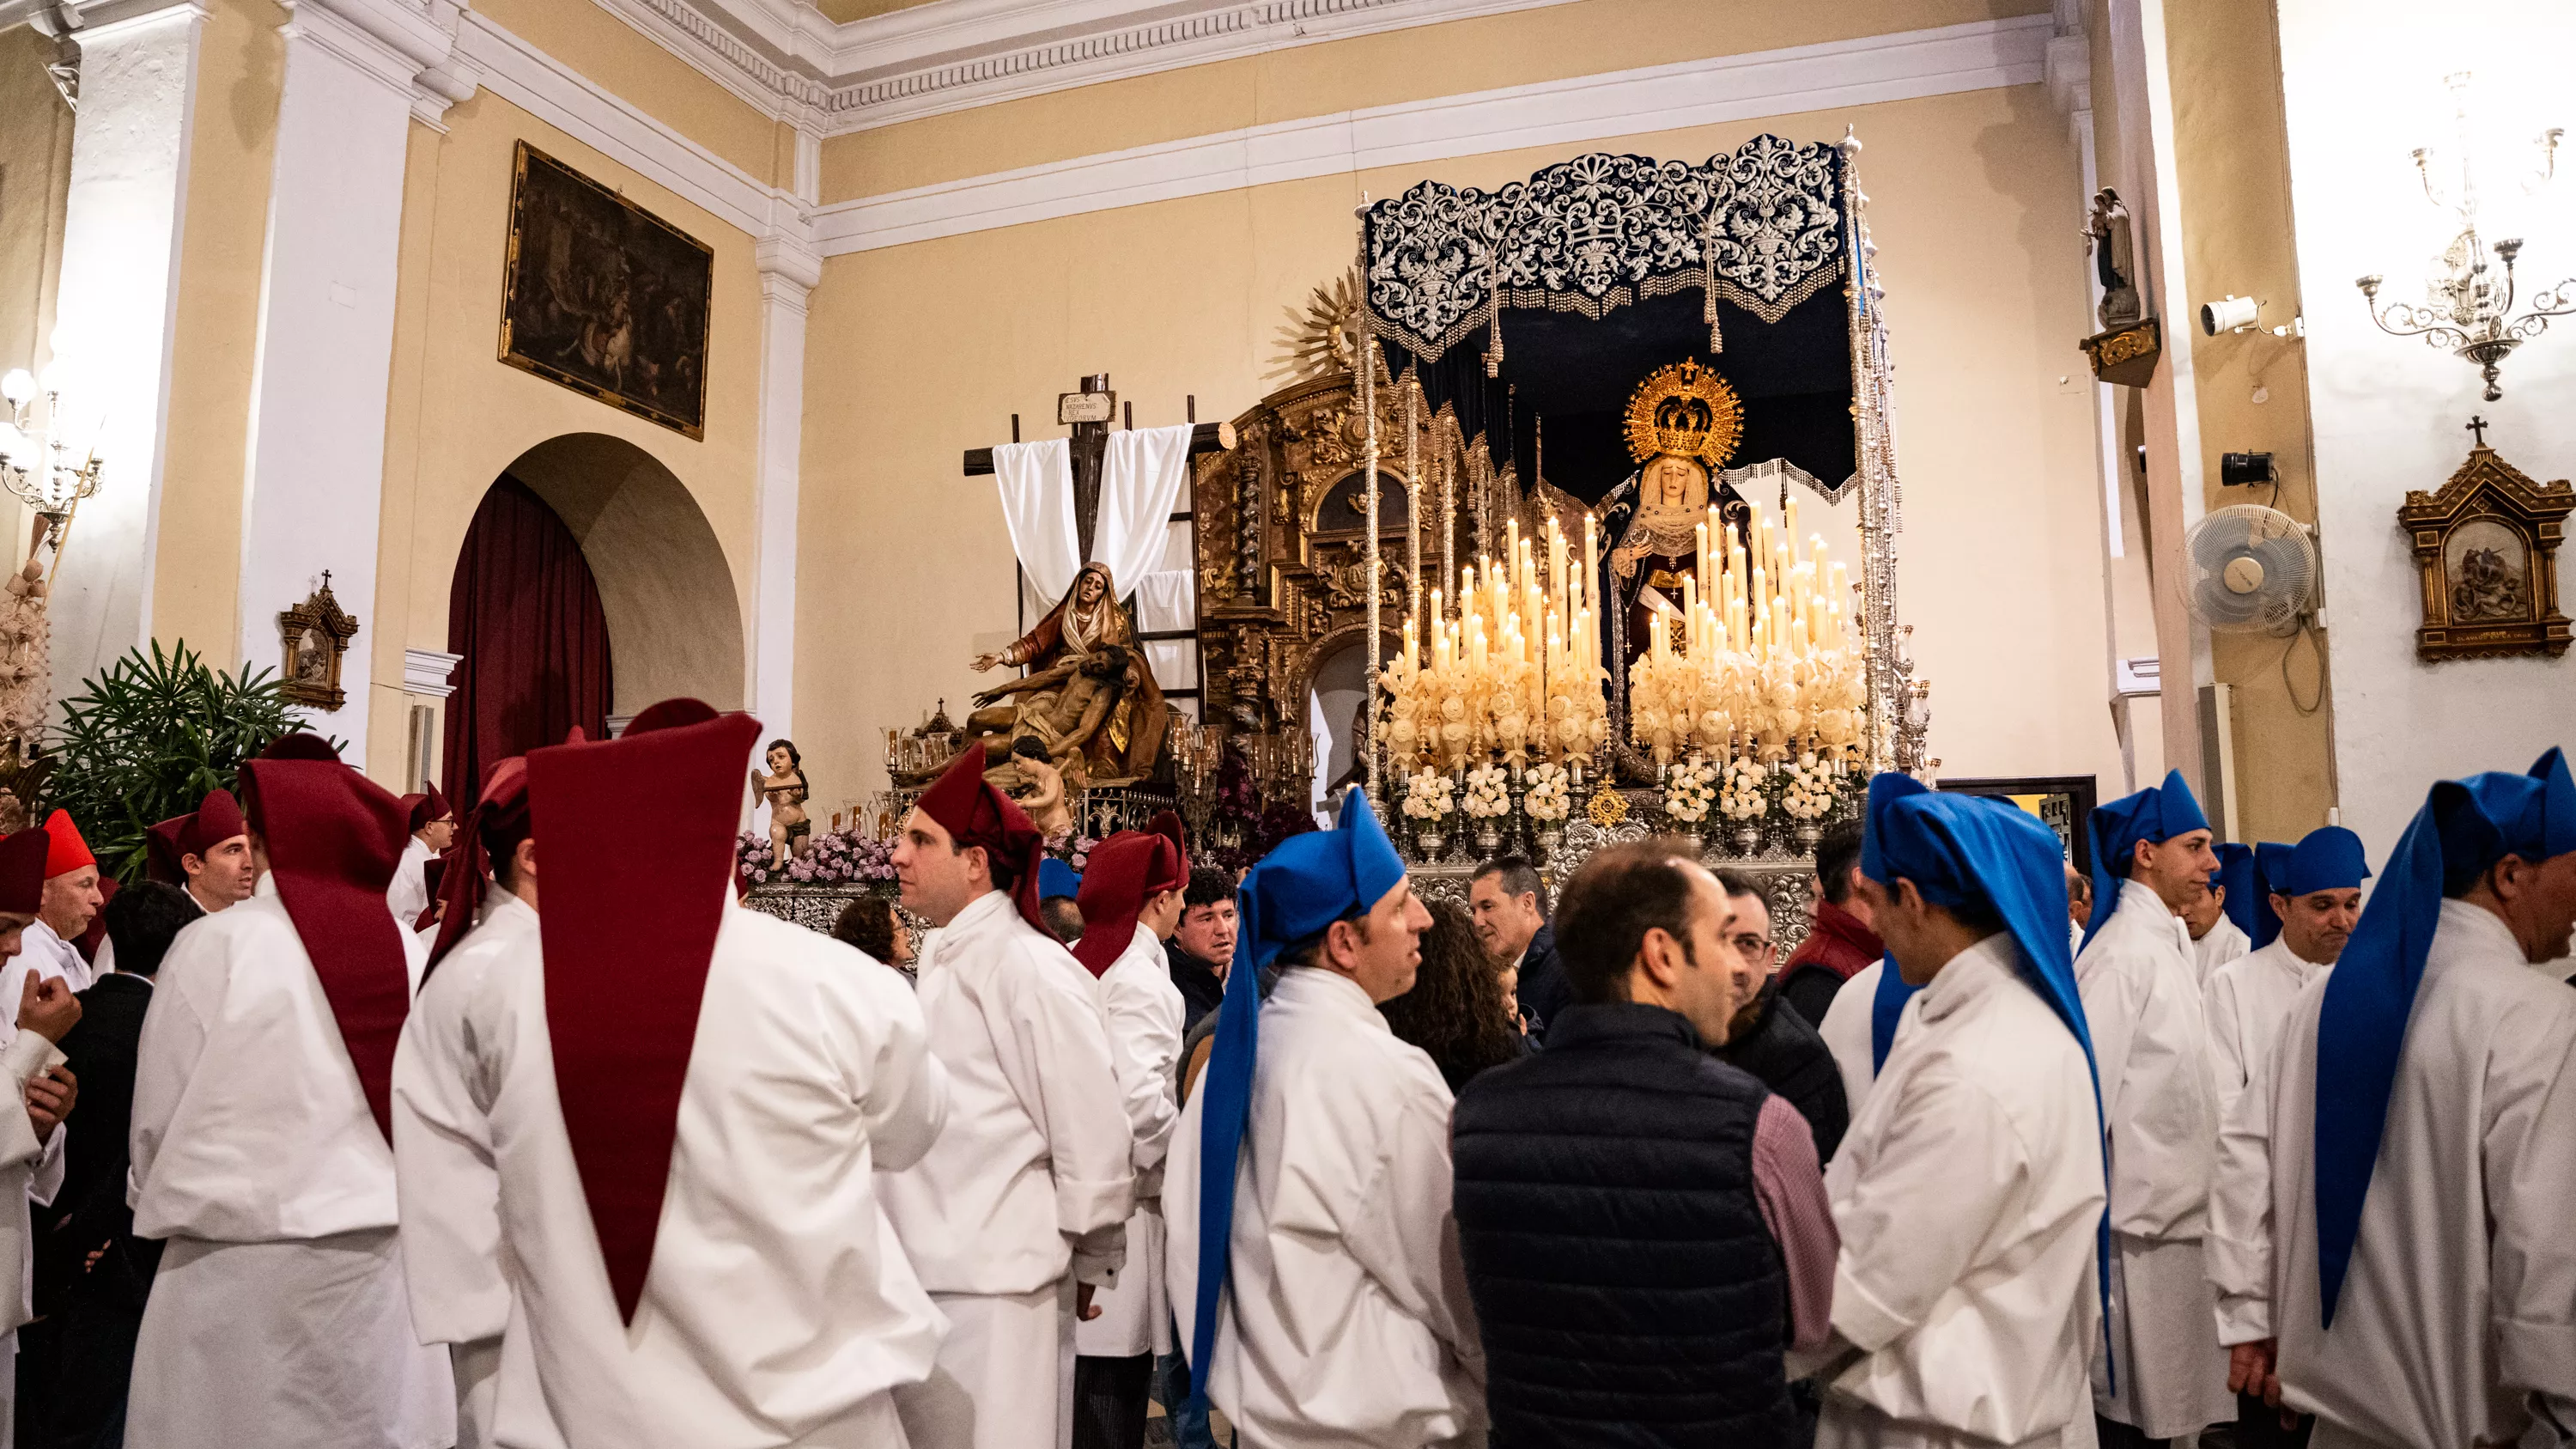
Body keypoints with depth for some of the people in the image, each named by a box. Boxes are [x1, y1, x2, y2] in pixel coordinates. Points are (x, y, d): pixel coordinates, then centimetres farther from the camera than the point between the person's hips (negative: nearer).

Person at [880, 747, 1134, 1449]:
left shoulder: (1031, 971, -17)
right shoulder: (945, 961, 11)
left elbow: (1094, 1142, -16)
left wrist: (1084, 1270, -4)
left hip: (991, 1296, -8)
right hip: (925, 1281, 8)